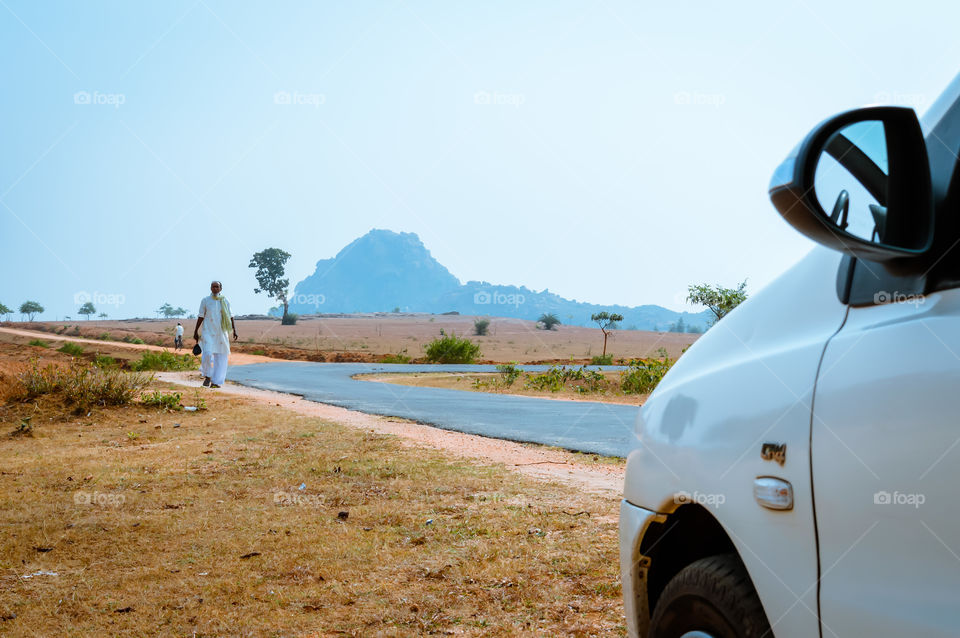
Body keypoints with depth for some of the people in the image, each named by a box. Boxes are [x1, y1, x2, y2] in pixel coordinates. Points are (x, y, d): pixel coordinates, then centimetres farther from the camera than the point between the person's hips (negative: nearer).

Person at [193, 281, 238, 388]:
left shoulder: (225, 301, 6)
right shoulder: (205, 301, 3)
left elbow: (230, 317, 7)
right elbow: (201, 317, 5)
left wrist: (234, 330, -1)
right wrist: (196, 331, 3)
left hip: (221, 333, 2)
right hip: (208, 332, -2)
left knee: (220, 357, -1)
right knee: (207, 354, -17)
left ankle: (216, 381, 6)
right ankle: (207, 376, 5)